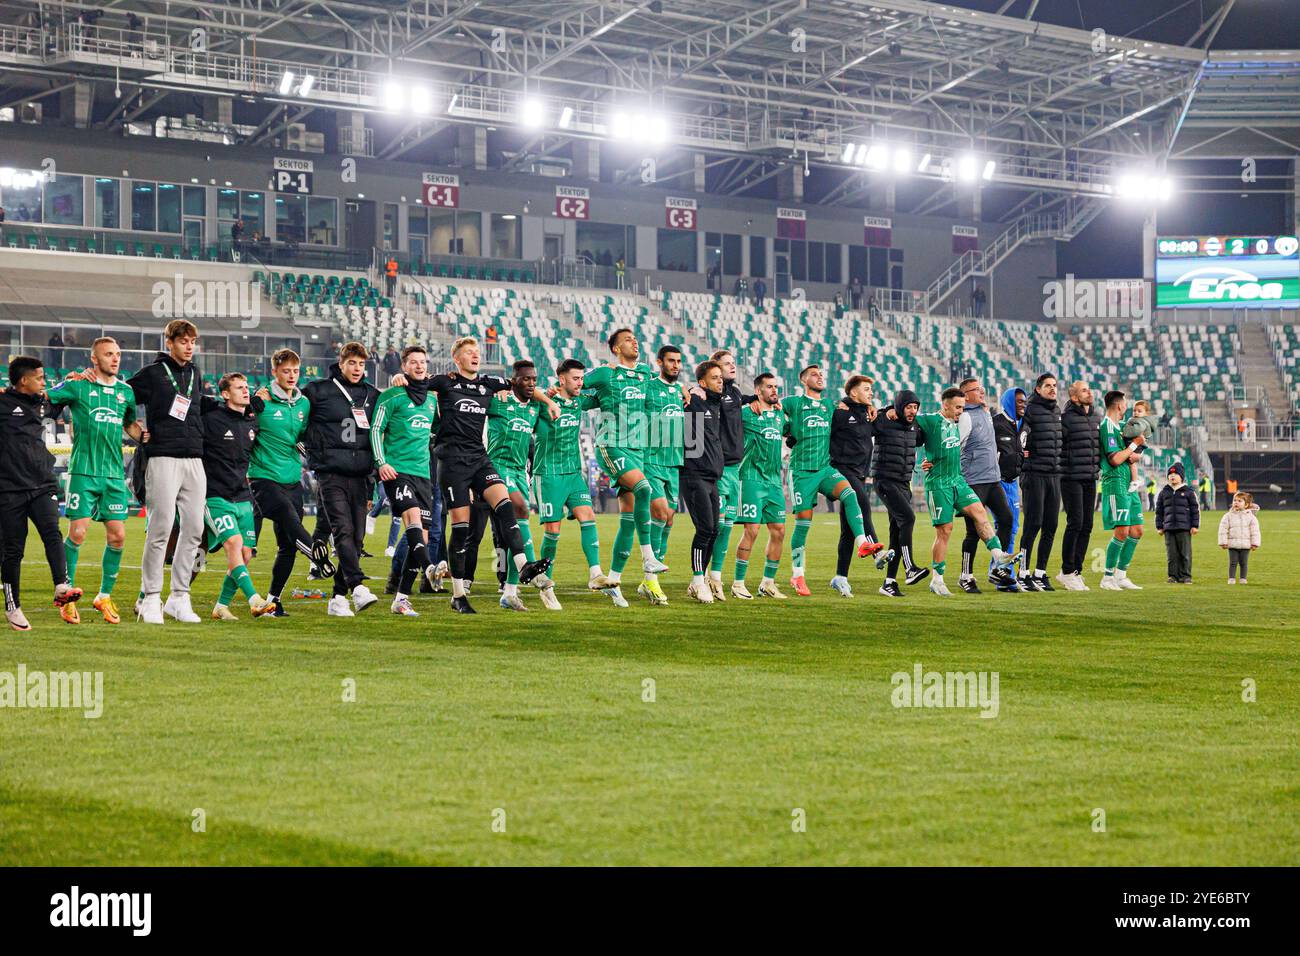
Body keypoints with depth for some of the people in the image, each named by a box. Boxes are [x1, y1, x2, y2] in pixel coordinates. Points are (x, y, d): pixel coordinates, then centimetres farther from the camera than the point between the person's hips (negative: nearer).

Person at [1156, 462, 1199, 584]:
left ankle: (1185, 576, 5)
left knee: (1185, 553, -1)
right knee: (1172, 554, 2)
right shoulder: (1164, 493, 11)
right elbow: (1159, 511, 13)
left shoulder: (1188, 492, 4)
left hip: (1184, 528, -2)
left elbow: (1195, 510, 5)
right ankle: (1173, 576, 7)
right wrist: (1159, 527, 8)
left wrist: (1195, 526, -1)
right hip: (1169, 528, 2)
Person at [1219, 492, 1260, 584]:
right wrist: (1223, 542, -5)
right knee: (1233, 563, 1)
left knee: (1243, 563, 5)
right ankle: (1231, 579, 6)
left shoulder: (1250, 517, 2)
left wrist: (1255, 544, -1)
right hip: (1232, 544, 0)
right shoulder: (1228, 516, 1)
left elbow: (1255, 531, 3)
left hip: (1245, 545, 0)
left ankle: (1242, 579, 13)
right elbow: (1223, 530, 0)